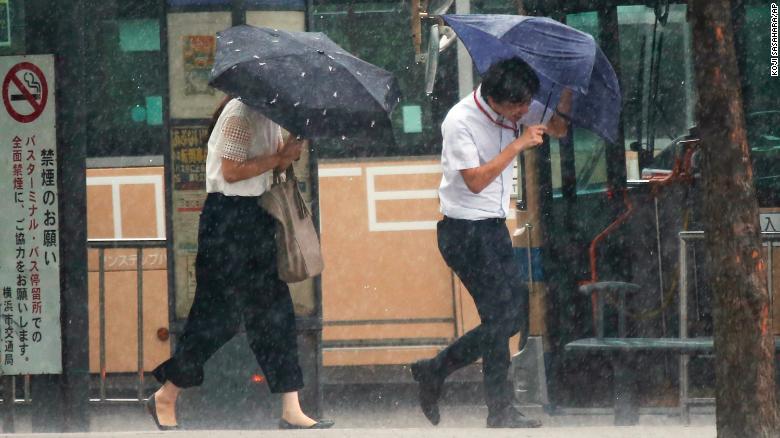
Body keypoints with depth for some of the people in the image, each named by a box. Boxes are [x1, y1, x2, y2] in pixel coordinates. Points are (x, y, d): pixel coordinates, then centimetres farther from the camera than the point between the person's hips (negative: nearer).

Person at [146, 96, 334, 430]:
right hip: (228, 218, -9)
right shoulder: (240, 114, -14)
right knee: (217, 314, -5)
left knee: (274, 310, 5)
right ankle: (165, 399, 8)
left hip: (256, 218, 9)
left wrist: (290, 150, -4)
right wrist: (278, 157, -16)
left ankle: (291, 412, 5)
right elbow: (232, 171, -20)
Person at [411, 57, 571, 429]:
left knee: (515, 315, 8)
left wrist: (568, 92, -11)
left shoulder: (518, 108, 2)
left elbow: (558, 127, 7)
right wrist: (518, 145, -22)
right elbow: (475, 180, -22)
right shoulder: (460, 121, -19)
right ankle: (501, 413, 3)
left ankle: (433, 371, 17)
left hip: (493, 227, 9)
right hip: (465, 231, -9)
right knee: (502, 316, -10)